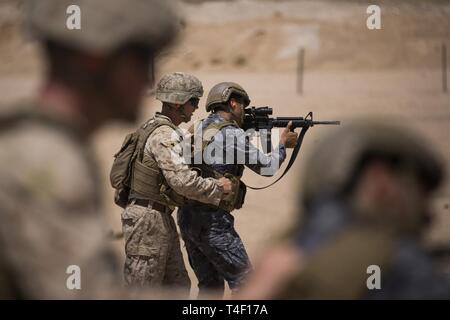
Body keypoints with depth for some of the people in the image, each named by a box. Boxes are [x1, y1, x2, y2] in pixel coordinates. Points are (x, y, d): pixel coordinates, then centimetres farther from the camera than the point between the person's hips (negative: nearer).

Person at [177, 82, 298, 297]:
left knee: (210, 286, 15)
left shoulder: (200, 128, 12)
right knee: (245, 283, -1)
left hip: (188, 217, 9)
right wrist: (282, 145, 14)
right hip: (212, 222, -8)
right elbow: (266, 166, -4)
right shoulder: (231, 134, -12)